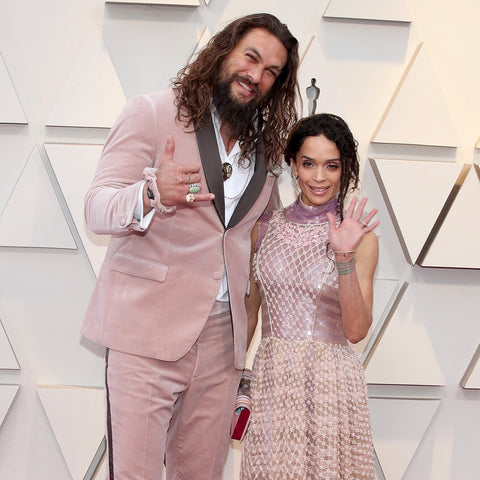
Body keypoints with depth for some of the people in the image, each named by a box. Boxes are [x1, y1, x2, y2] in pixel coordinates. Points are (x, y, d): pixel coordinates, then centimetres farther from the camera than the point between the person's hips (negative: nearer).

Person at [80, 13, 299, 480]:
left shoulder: (265, 145, 16)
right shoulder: (153, 112, 0)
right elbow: (97, 208, -9)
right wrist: (153, 195, -29)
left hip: (222, 336, 5)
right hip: (148, 332, -4)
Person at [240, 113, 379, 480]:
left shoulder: (360, 238, -4)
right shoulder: (265, 228, 3)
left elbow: (356, 330, -12)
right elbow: (248, 313, 10)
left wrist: (345, 256, -22)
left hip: (331, 381, -2)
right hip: (272, 379, 2)